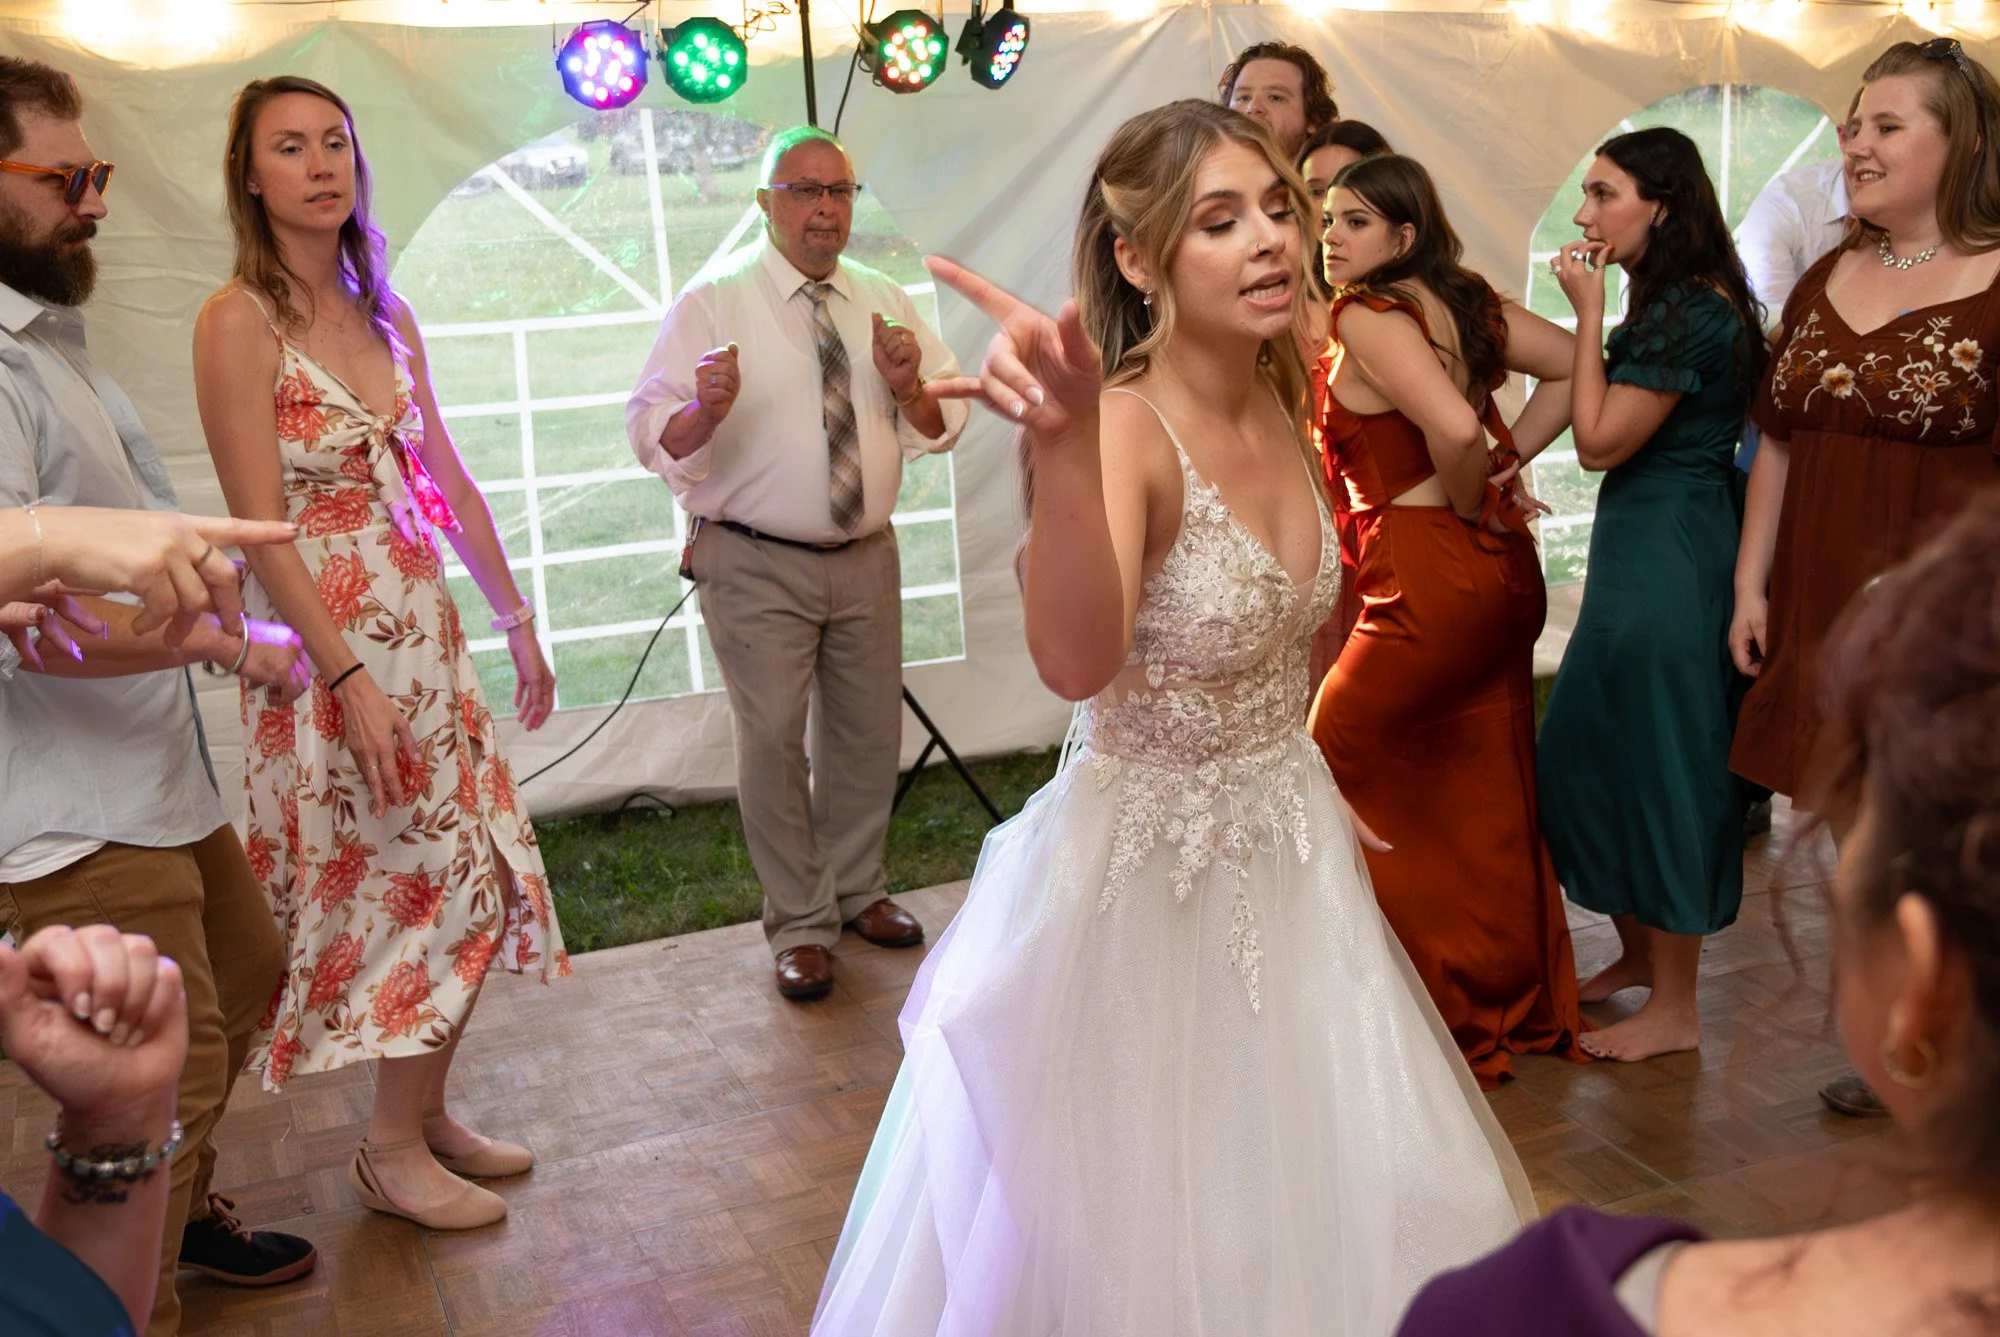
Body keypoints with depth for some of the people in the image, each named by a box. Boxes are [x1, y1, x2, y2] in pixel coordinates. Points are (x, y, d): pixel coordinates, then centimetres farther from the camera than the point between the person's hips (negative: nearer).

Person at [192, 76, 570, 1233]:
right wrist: (349, 676, -20)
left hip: (426, 631, 7)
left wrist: (518, 620, 14)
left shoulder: (386, 314, 9)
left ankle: (431, 1116, 27)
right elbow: (260, 526, -15)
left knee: (476, 882, 10)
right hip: (331, 646, -7)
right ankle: (395, 1151, 19)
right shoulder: (240, 322, -10)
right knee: (417, 888, 0)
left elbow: (451, 483, 13)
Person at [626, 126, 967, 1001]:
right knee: (774, 741, 0)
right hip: (757, 565, -4)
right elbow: (650, 435, -12)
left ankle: (858, 891, 36)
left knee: (870, 733, 14)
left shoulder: (885, 302, 7)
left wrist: (910, 385, -15)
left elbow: (943, 428, 6)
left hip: (866, 557, 5)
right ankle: (799, 926, 17)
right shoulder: (711, 303, -6)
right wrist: (703, 410, -33)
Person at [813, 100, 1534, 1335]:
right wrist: (1064, 445, -60)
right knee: (1151, 1226, 13)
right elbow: (1077, 663, -46)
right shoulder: (1126, 427, -25)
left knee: (1302, 1201, 22)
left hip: (1291, 853, 7)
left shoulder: (1281, 407, -3)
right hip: (1147, 872, -6)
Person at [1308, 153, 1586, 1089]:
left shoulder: (1367, 315, -15)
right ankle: (1522, 1006, 29)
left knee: (1336, 769, 7)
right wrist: (1507, 467, 7)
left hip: (1430, 579, -8)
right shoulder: (1466, 301, 9)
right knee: (1489, 795, 16)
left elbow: (1455, 427, -29)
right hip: (1503, 575, 8)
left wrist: (1467, 505, -10)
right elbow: (1570, 366, 12)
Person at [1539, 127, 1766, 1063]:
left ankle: (1675, 1007, 14)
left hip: (1668, 564, -10)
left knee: (1659, 767, 0)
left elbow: (1599, 442, -17)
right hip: (1640, 554, 10)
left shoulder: (1689, 312, -18)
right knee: (1592, 757, 17)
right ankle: (1640, 953, 33)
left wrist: (1589, 310, -14)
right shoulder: (1678, 303, 13)